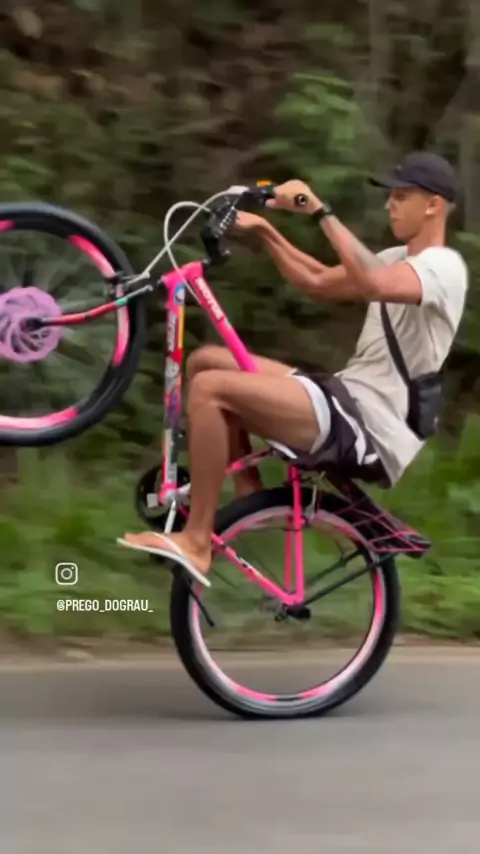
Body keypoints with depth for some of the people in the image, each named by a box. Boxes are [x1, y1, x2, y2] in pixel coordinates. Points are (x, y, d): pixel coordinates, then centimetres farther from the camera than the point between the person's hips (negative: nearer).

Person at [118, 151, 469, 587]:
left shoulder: (443, 266, -13)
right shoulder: (398, 259, 19)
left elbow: (372, 285, -35)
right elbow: (317, 283, 23)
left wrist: (320, 210, -34)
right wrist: (264, 230, 12)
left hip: (368, 428, -10)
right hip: (347, 400, 10)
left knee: (210, 387, -22)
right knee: (207, 360, 10)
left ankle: (196, 542, -15)